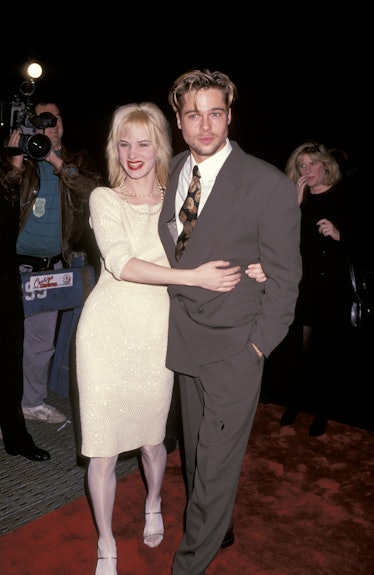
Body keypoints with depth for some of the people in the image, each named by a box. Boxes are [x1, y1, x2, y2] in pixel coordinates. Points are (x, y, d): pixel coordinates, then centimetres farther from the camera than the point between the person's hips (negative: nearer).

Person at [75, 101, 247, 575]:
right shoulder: (104, 198, -2)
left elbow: (199, 258, 6)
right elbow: (122, 263, -16)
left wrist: (244, 269, -13)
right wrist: (194, 277, -25)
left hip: (156, 336, 2)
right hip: (107, 330, -1)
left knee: (151, 440, 15)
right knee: (102, 451, 6)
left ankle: (153, 505, 49)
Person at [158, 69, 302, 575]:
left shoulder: (270, 185, -13)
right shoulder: (171, 173, 3)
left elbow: (283, 276, -9)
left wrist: (259, 343, -9)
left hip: (234, 344, -5)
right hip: (185, 337, 6)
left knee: (216, 463, 6)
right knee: (196, 450, 21)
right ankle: (218, 531, 46)